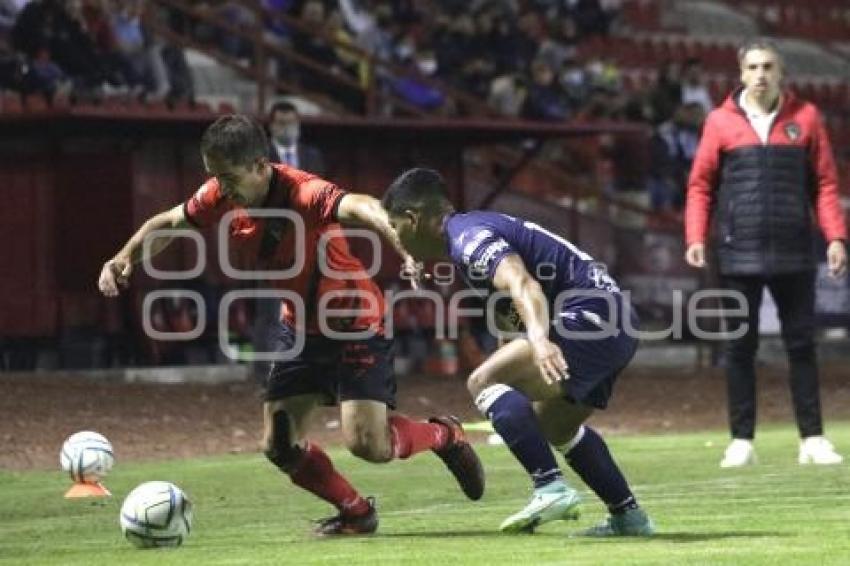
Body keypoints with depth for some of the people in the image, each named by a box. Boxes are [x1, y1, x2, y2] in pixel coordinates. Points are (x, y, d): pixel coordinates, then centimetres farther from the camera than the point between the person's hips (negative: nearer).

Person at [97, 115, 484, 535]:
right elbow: (167, 223, 8)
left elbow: (361, 208, -52)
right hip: (299, 324, 7)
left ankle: (444, 435, 13)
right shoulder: (219, 197, -11)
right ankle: (356, 512, 22)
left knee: (365, 442, -18)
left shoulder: (303, 193, -32)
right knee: (280, 445, 0)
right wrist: (124, 258, -10)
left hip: (355, 323, -7)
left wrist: (404, 251, -71)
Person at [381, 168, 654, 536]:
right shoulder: (475, 227, 19)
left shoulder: (468, 237, -12)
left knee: (485, 381, -17)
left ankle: (551, 489, -24)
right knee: (553, 422, 27)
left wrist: (539, 340, -46)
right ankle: (628, 516, 29)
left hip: (589, 319, -11)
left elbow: (522, 284, -31)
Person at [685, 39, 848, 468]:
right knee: (740, 348, 2)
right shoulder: (720, 121, 5)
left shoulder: (805, 117, 6)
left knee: (802, 345, 3)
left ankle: (812, 439, 7)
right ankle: (741, 441, 8)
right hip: (739, 255, 0)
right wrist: (696, 237, -6)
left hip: (794, 255, 0)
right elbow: (700, 185, 6)